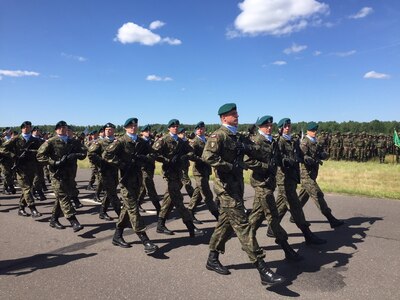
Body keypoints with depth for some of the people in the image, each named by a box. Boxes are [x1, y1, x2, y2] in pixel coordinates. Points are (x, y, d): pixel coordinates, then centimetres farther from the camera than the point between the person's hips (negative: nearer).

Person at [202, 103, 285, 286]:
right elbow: (208, 156, -26)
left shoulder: (236, 136, 16)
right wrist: (230, 166, -22)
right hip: (226, 187, -9)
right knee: (242, 225, -8)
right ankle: (262, 269, -4)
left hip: (236, 185, 9)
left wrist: (246, 148, 6)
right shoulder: (218, 136, -12)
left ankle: (212, 260, 30)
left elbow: (247, 150, 28)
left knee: (226, 223, 15)